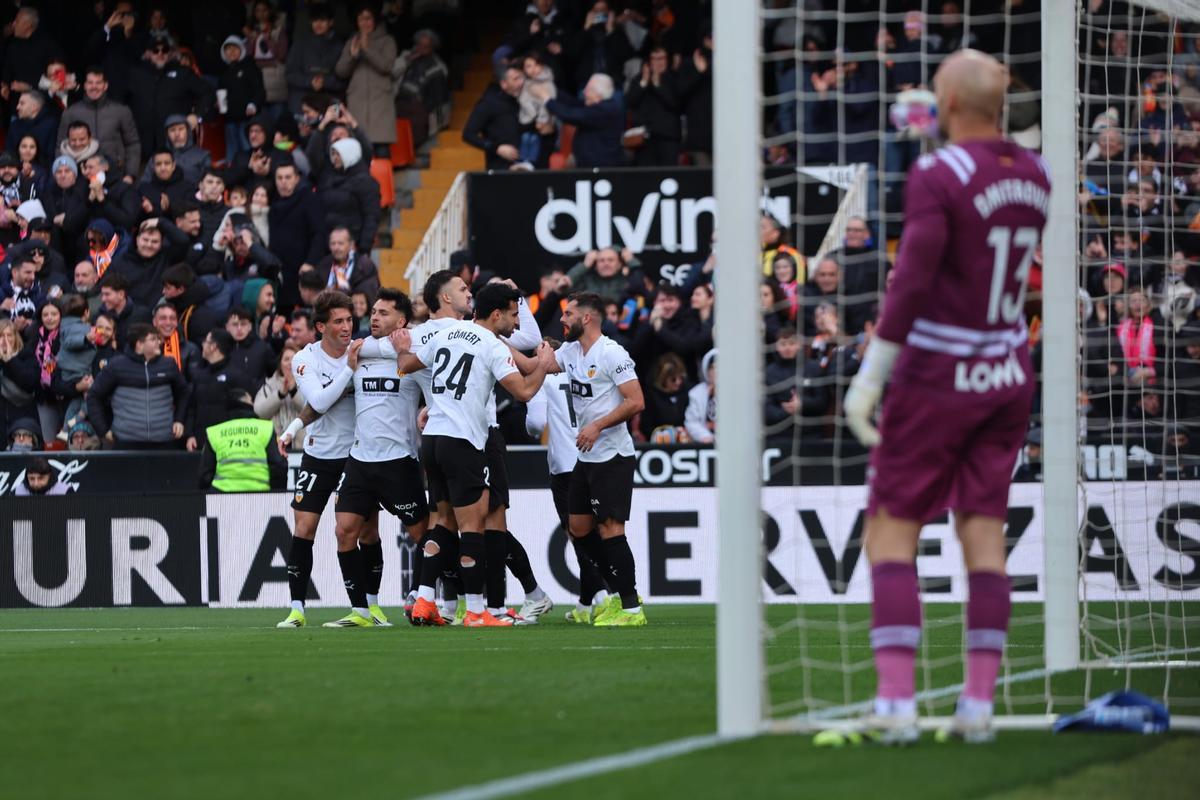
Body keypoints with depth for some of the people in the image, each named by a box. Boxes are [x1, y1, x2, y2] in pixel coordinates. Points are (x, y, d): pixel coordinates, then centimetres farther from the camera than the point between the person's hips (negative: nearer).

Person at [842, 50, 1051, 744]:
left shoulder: (937, 175, -17)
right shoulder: (1034, 177, 3)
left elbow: (912, 281, -25)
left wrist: (870, 377, -22)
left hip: (936, 379, -6)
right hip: (1008, 374, 6)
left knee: (891, 532, 1)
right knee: (984, 531, 8)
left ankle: (897, 703, -9)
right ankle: (979, 704, 3)